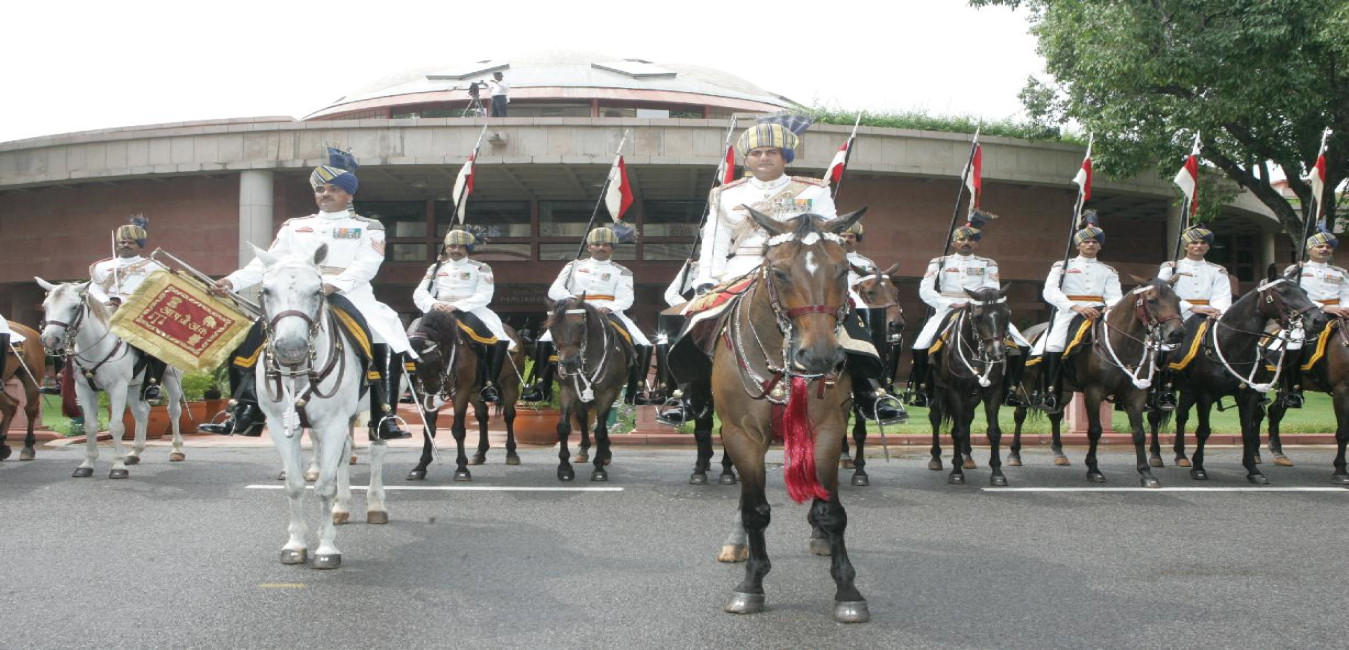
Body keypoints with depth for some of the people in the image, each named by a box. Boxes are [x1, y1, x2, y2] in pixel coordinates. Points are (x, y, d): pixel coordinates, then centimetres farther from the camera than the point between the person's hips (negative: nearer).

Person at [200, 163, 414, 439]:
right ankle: (247, 412, -7)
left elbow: (366, 265, -6)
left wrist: (334, 285, -25)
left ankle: (383, 418, -19)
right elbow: (267, 262, 16)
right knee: (245, 340, -12)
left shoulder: (368, 228, 11)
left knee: (388, 344, -26)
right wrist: (233, 281, -2)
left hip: (349, 299, -3)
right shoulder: (294, 227, 22)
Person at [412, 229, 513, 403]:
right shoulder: (436, 268, 15)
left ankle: (489, 385, -24)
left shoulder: (480, 268, 6)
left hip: (471, 310, -3)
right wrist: (434, 304, -18)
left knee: (498, 337, -28)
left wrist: (457, 306, -22)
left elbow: (484, 296, -8)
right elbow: (420, 293, 5)